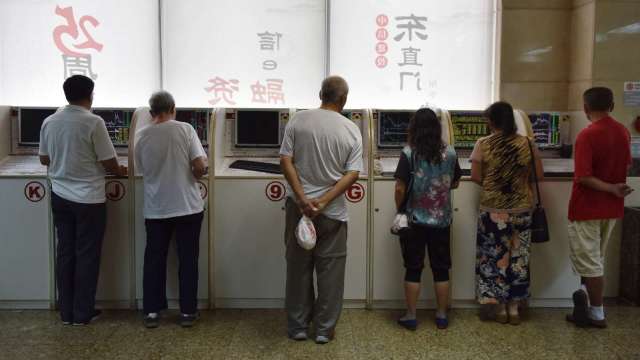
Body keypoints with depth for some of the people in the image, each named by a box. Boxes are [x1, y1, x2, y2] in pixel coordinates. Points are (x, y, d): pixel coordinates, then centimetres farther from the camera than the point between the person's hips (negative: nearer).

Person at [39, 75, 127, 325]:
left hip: (60, 197, 5)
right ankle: (83, 313, 13)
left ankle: (66, 312, 20)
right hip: (89, 199, -5)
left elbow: (44, 159, 13)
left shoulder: (49, 122, 2)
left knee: (65, 253, 12)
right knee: (86, 255, 5)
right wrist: (120, 171, 10)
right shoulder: (94, 122, -15)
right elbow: (109, 163, -12)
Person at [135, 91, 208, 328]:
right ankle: (188, 312, 14)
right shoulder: (185, 129, -8)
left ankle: (152, 312, 17)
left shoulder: (142, 136, -1)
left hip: (155, 209, 2)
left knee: (154, 260, 13)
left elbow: (142, 169, 8)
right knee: (188, 260, 8)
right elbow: (200, 167, -13)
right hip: (187, 206, -2)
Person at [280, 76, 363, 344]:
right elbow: (352, 174, -10)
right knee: (330, 271, 10)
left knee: (298, 267, 12)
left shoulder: (298, 121, -2)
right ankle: (324, 329, 18)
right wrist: (323, 202, -14)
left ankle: (298, 327, 22)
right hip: (332, 211, -1)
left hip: (298, 206, 1)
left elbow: (286, 161, -8)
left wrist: (303, 198, -11)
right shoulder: (352, 130, -3)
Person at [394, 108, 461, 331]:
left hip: (414, 220, -2)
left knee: (413, 269, 7)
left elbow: (400, 189, -14)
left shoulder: (409, 153, -11)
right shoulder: (450, 153, -1)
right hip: (442, 220, 3)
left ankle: (411, 317, 13)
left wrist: (399, 211, 2)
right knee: (441, 269, 12)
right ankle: (442, 316, 21)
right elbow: (455, 183, 11)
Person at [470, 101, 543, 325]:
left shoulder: (483, 144, -8)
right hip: (522, 208, 2)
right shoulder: (527, 144, -3)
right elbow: (539, 175, 1)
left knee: (495, 256, 9)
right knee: (518, 256, 12)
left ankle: (500, 308, 15)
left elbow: (475, 177, -7)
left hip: (493, 210, -2)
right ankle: (514, 307, 20)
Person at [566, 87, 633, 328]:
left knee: (589, 261, 3)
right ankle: (587, 296, 28)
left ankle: (597, 315, 10)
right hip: (612, 208, 7)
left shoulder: (587, 136, -20)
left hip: (587, 208, -7)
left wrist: (611, 189, -19)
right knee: (595, 259, 20)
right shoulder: (623, 132, 3)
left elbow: (583, 177, -25)